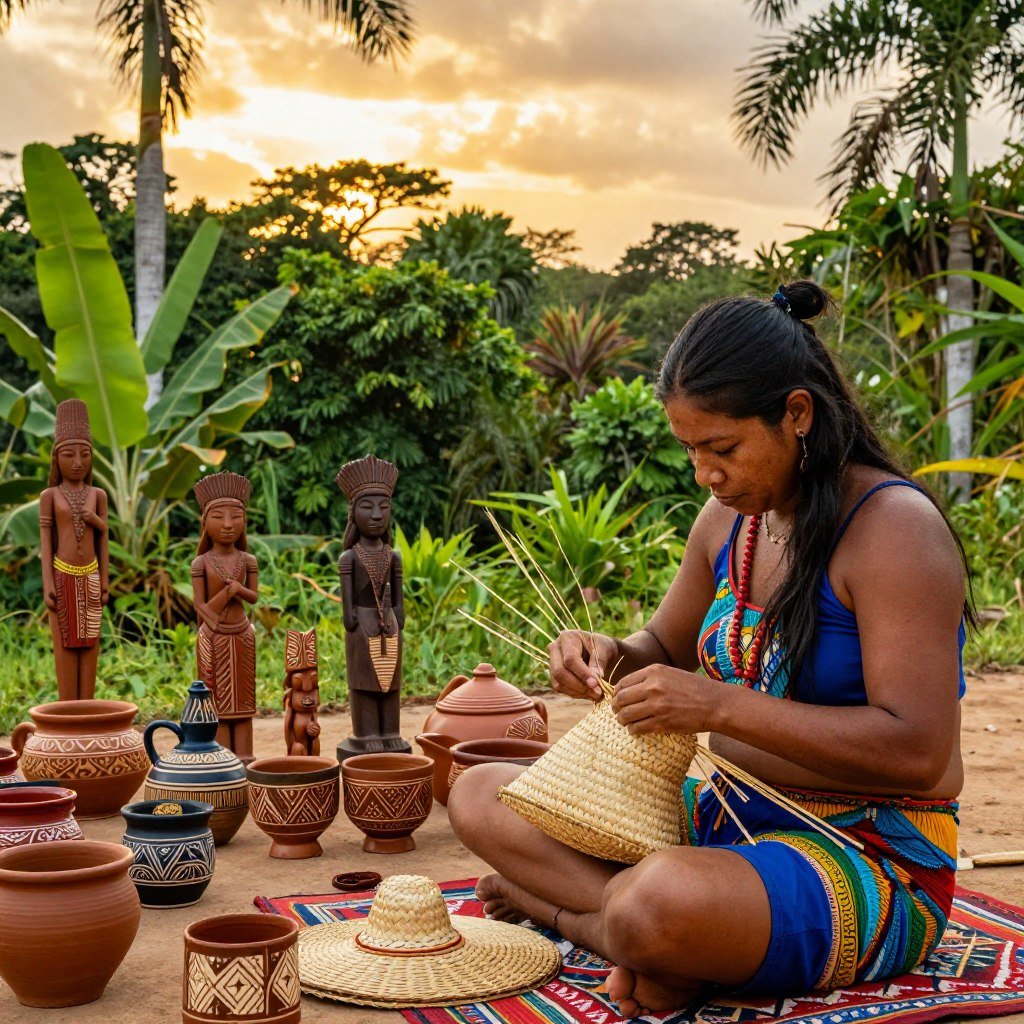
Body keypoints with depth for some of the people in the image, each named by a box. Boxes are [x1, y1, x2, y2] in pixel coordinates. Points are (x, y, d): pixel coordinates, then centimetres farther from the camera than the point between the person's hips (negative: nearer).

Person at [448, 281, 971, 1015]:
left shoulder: (894, 527, -17)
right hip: (734, 816, 8)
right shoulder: (732, 518, 6)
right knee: (481, 798, 2)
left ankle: (566, 905, -8)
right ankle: (621, 910, -17)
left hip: (877, 863, -8)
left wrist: (722, 706, -28)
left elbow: (918, 749, -24)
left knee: (658, 907, -40)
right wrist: (612, 657, -4)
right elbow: (667, 649, 22)